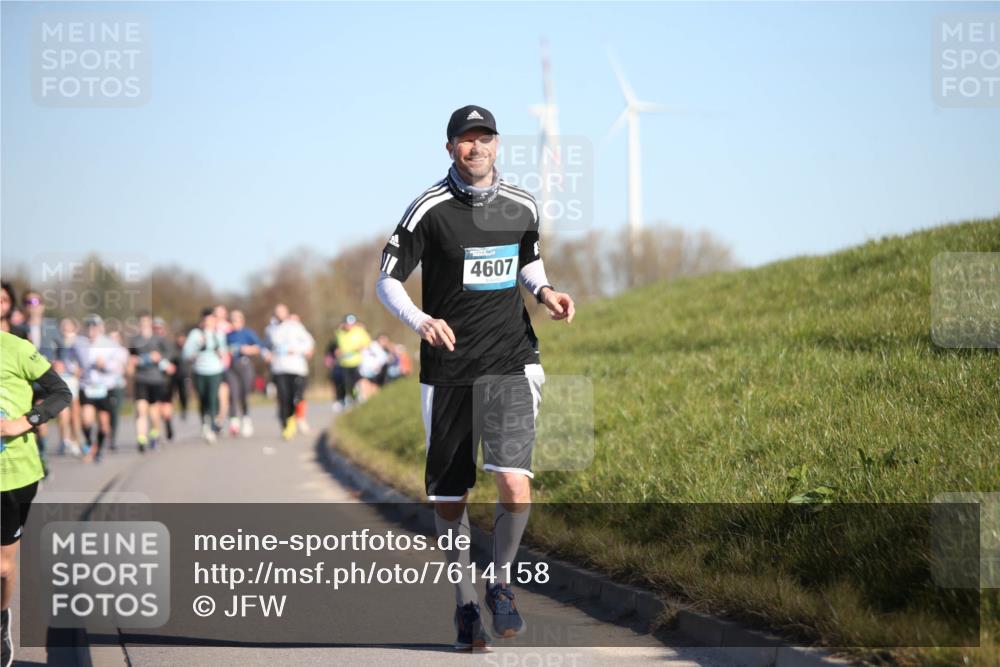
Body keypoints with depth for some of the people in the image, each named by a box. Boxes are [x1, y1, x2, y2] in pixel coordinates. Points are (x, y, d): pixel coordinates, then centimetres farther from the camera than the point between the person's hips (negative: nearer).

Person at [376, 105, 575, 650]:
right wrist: (421, 320, -23)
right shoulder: (430, 208, -5)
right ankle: (464, 605, 25)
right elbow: (387, 281, -5)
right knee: (448, 499, 5)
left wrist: (544, 291, 4)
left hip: (510, 364, 1)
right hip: (448, 369, -1)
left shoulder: (521, 206, 6)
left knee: (514, 487, -16)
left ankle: (500, 583, 10)